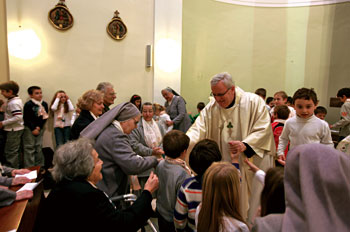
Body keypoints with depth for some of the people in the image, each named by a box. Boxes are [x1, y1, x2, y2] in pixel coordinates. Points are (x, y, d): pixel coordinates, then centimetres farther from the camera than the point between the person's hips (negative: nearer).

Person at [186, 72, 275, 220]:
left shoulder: (253, 102, -9)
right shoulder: (211, 107, 1)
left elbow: (263, 129, -10)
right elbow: (198, 129, -7)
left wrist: (245, 145, -24)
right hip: (225, 167, 3)